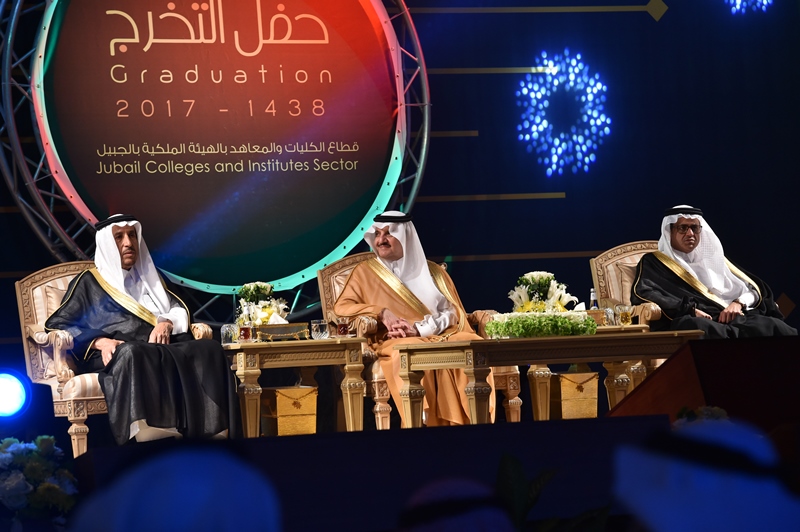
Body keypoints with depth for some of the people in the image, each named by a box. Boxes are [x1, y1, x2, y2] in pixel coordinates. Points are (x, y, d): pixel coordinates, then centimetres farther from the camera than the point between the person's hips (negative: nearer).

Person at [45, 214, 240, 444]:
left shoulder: (149, 277, 32)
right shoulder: (88, 282, 18)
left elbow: (179, 309, 23)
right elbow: (57, 324, 7)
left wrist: (167, 323, -4)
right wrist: (99, 342, -11)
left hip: (161, 348, 4)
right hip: (115, 355, -4)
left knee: (210, 350, -29)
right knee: (131, 354, -43)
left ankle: (214, 438, -46)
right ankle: (153, 442, -60)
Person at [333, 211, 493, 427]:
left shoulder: (432, 271, 19)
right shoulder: (365, 271, 16)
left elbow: (452, 312, 10)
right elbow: (341, 306, 6)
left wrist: (419, 328, -10)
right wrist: (381, 312, -10)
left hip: (440, 336, 2)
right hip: (395, 342, -2)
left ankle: (467, 422, -34)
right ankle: (422, 424, -44)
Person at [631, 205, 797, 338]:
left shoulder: (712, 257, 31)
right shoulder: (654, 262, 18)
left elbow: (753, 288, 25)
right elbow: (641, 294, -3)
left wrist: (738, 303, 0)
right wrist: (690, 309, -11)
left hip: (734, 318, 4)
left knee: (774, 327, -29)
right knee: (692, 326, -43)